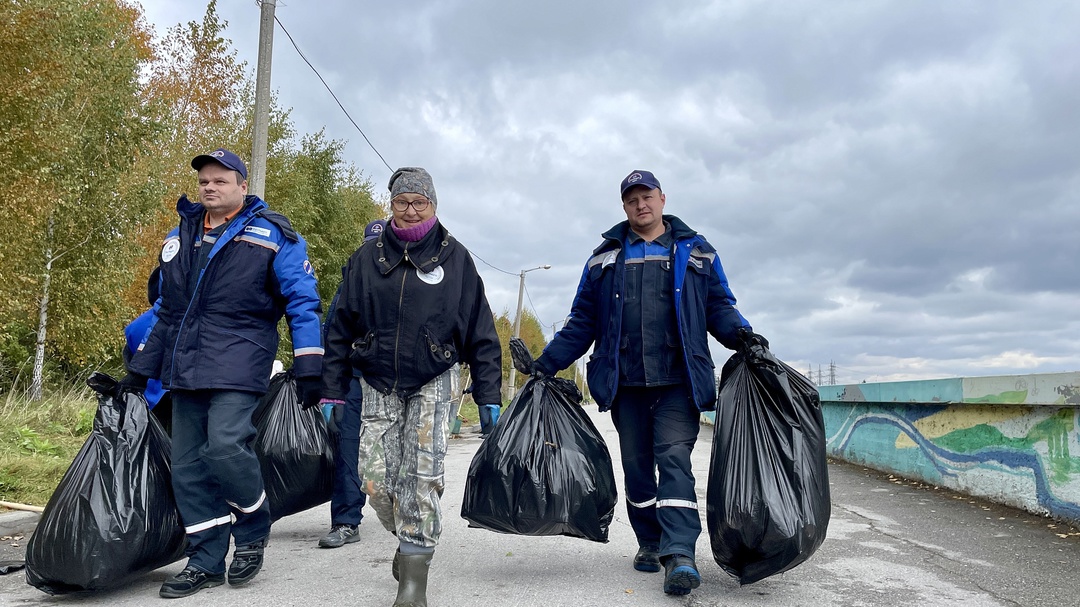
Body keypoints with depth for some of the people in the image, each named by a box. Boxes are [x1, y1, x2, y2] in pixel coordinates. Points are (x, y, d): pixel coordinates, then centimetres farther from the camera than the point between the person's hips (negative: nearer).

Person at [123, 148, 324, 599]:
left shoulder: (272, 234, -1)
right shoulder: (180, 236, 17)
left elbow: (302, 303, -3)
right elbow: (166, 311, 23)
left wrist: (308, 369, -10)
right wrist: (139, 372, 21)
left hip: (238, 363, -6)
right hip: (184, 367, 6)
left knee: (227, 447, -20)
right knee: (188, 464, 5)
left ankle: (254, 530, 7)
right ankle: (206, 561, 17)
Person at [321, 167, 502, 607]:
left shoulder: (454, 257, 2)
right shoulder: (368, 258, 7)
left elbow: (480, 333, 3)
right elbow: (340, 329, 9)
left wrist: (488, 397, 0)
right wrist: (332, 390, 5)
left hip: (434, 384, -2)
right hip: (379, 387, 3)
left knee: (420, 479, -9)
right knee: (375, 479, -3)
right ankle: (410, 539, 27)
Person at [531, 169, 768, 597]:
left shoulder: (696, 252, 12)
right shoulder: (604, 258, 15)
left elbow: (718, 305, 11)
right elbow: (582, 321, 15)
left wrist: (740, 334, -11)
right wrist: (546, 364, 8)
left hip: (677, 381, -2)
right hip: (625, 382, 3)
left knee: (673, 458, -13)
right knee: (636, 466, 9)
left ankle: (679, 553, -14)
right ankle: (650, 544, 22)